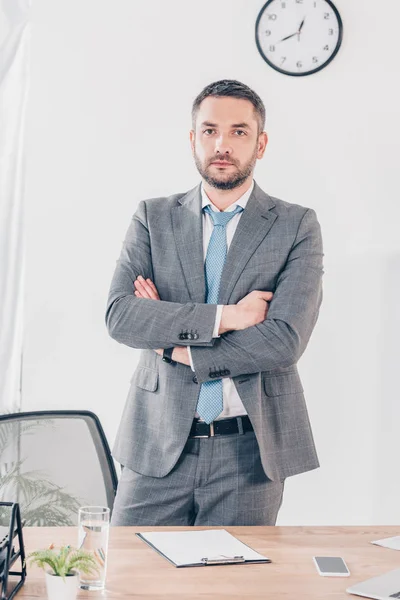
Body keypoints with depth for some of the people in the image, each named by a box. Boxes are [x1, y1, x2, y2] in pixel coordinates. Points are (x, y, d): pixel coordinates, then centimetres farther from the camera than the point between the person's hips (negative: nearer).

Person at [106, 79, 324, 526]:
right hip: (158, 447, 1)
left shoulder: (297, 226, 1)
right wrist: (224, 317, -15)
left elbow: (286, 339, -12)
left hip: (248, 453, -1)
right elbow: (119, 315, -8)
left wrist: (178, 347, -8)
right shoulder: (153, 217, 6)